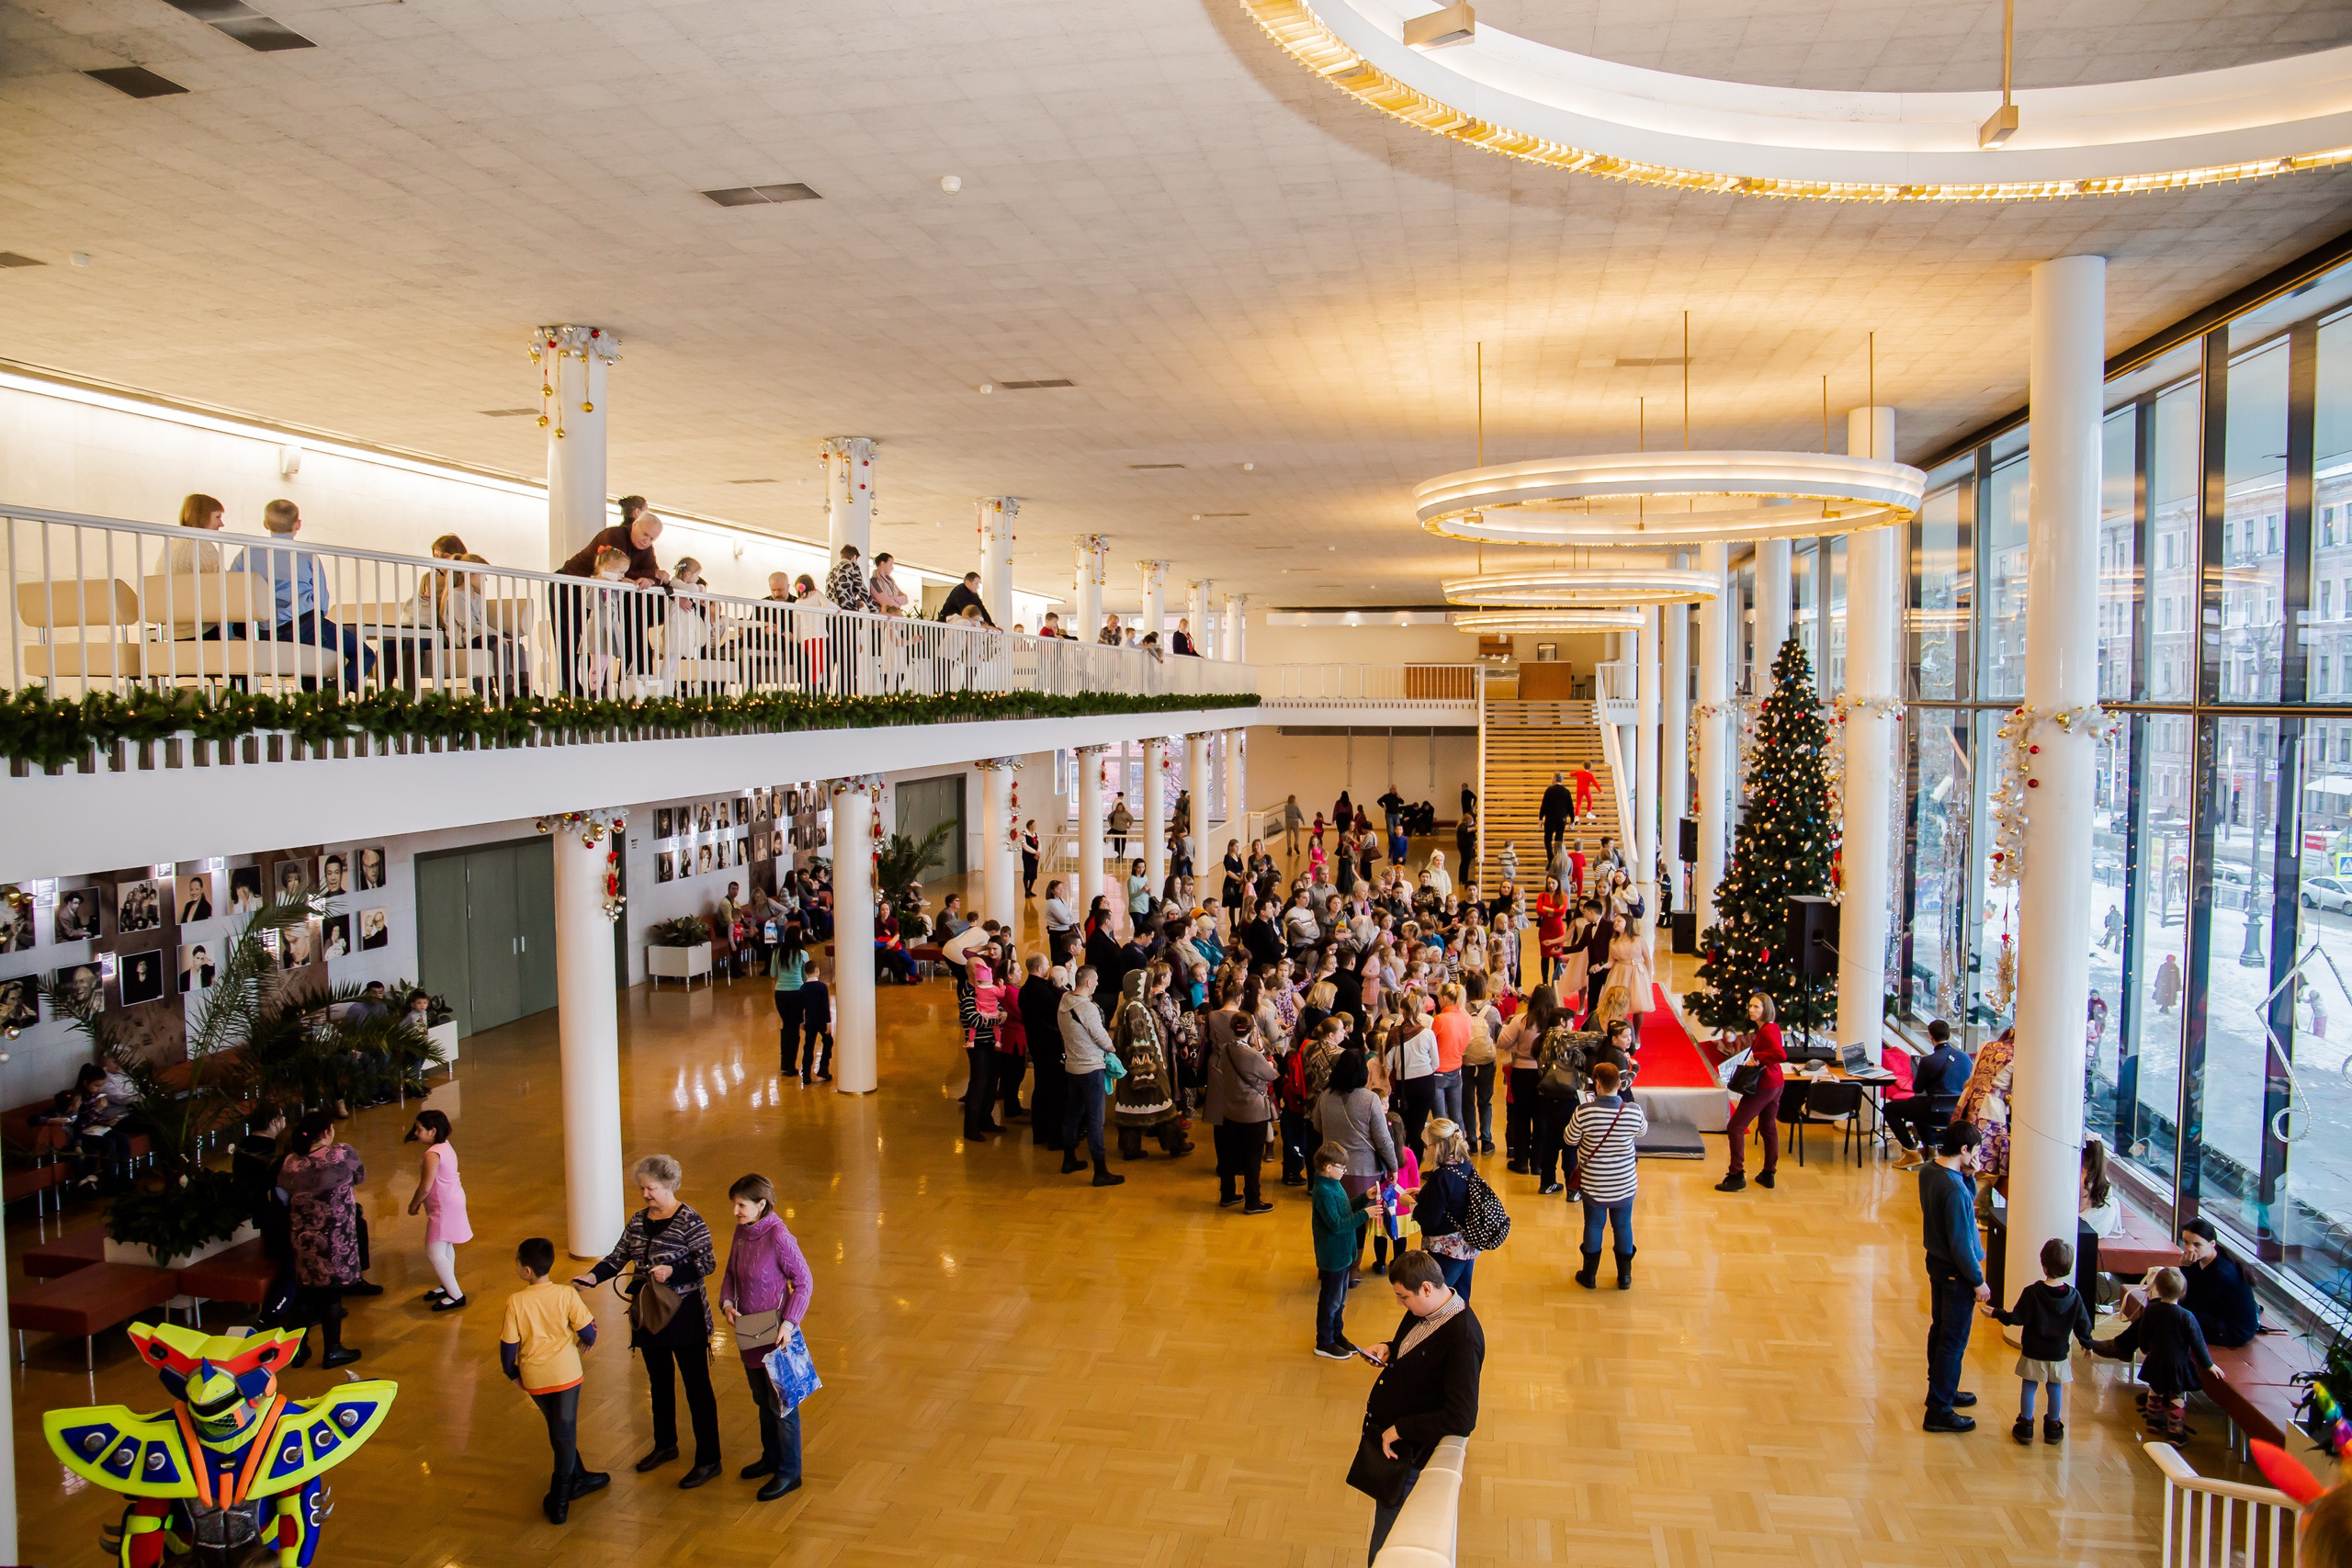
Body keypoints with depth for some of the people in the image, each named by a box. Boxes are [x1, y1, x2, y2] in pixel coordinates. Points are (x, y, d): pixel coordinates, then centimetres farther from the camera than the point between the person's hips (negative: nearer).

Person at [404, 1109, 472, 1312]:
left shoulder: (432, 1155, -26)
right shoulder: (444, 1146, 4)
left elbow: (425, 1188, -25)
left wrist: (413, 1205, -6)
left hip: (444, 1207, -10)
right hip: (451, 1201, 10)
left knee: (434, 1253, -5)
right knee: (445, 1246, 23)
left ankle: (456, 1295, 2)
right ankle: (447, 1286, 39)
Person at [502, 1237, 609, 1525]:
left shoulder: (515, 1302, -14)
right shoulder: (566, 1295, -14)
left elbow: (508, 1344, -9)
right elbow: (588, 1333, -9)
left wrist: (512, 1374, 9)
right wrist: (588, 1339, 16)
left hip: (533, 1378, 1)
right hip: (565, 1373, -1)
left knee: (557, 1429, 21)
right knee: (565, 1432, 7)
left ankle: (577, 1479, 35)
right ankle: (559, 1500, 9)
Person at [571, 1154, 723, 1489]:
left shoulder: (689, 1221, -15)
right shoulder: (638, 1221, 5)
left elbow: (708, 1262, -15)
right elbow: (618, 1257, 5)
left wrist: (672, 1270, -27)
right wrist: (593, 1277, -11)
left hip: (684, 1313, -7)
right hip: (649, 1313, 7)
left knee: (696, 1385, -1)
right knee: (659, 1382, 21)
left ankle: (708, 1461, 6)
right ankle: (665, 1445, 39)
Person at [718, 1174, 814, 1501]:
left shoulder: (779, 1238, -23)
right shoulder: (741, 1232, -1)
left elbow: (804, 1281, -17)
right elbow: (731, 1274, 12)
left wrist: (789, 1322, -24)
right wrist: (727, 1303, -6)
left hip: (774, 1333, -7)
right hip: (748, 1332, 7)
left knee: (781, 1404, 5)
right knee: (762, 1400, 22)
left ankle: (789, 1472, 19)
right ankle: (771, 1458, 40)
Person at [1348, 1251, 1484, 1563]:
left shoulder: (1463, 1338, -29)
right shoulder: (1424, 1310, -2)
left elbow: (1462, 1419, -30)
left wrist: (1399, 1430, -23)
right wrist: (1388, 1350, -2)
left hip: (1408, 1454, -8)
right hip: (1385, 1434, 8)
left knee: (1384, 1554, 5)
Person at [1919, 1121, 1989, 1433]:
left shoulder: (1928, 1170, -2)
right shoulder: (1954, 1189, -30)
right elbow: (1961, 1243, -25)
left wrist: (1969, 1176, -6)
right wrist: (1978, 1281, -15)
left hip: (1937, 1263, 9)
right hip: (1955, 1273, -9)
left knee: (1940, 1330, 23)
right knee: (1954, 1341, 2)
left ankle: (1942, 1391, 39)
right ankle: (1939, 1412, 9)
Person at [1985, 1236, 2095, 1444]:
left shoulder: (2032, 1293, -19)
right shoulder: (2074, 1296, -9)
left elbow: (2018, 1318, -15)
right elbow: (2082, 1324, 1)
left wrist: (1997, 1314, -1)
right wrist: (2088, 1344, 18)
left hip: (2033, 1353, -3)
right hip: (2059, 1354, 3)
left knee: (2028, 1387, 10)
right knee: (2056, 1389, 17)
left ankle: (2026, 1425, 17)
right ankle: (2053, 1427, 27)